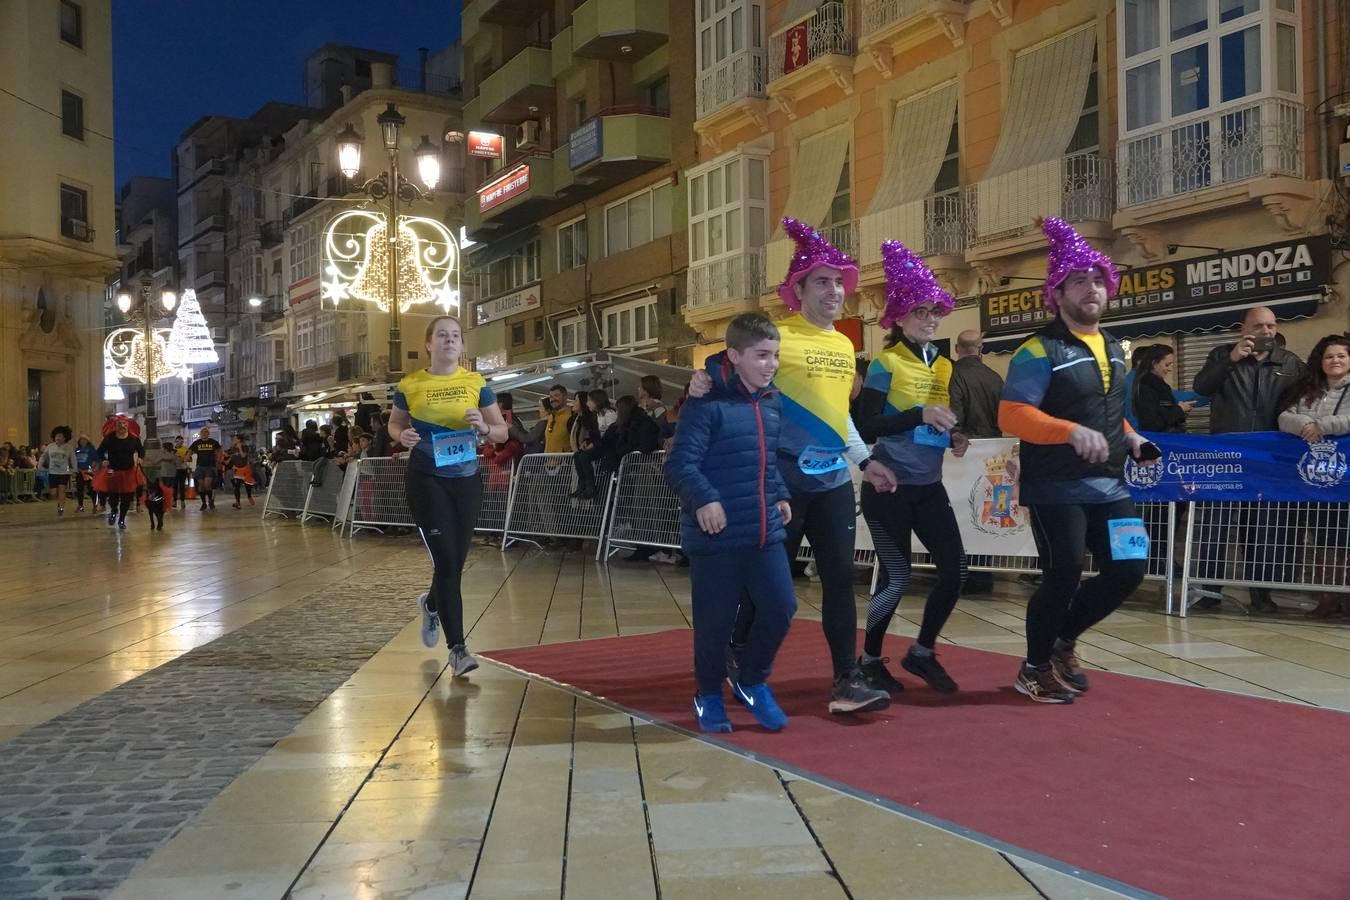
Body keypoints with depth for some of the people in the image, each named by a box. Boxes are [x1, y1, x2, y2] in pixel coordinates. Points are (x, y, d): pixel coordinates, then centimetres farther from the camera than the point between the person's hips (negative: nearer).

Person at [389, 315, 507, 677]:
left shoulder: (476, 383, 2)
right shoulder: (409, 385, -1)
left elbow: (502, 431, 6)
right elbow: (394, 424, 13)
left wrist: (484, 428, -16)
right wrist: (403, 436, -9)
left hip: (466, 480, 3)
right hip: (426, 480, -3)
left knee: (456, 562, 11)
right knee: (445, 561, -10)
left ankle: (431, 605, 47)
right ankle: (457, 649, -3)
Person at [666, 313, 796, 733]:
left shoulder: (773, 404, 10)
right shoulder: (707, 406, -13)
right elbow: (679, 464, -18)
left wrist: (780, 495, 13)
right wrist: (704, 499, -30)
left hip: (765, 531, 6)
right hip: (716, 537, -6)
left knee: (780, 608, 3)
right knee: (715, 620, 4)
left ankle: (752, 682, 25)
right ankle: (709, 695, 26)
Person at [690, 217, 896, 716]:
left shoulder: (844, 346, 13)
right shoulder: (776, 337, -9)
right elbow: (727, 371, -10)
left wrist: (865, 460, 22)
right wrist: (702, 383, -32)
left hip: (834, 482, 6)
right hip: (783, 482, -6)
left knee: (840, 579, 4)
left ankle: (847, 682, 10)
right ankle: (737, 656, 28)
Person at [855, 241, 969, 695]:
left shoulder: (945, 366, 11)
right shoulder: (886, 363, -9)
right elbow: (867, 428, -17)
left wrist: (956, 438, 0)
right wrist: (920, 415, -25)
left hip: (930, 487, 7)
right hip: (889, 487, -6)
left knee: (954, 569, 0)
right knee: (896, 577, -3)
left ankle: (922, 652, 19)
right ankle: (870, 660, 18)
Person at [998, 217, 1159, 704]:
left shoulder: (1114, 349, 15)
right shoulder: (1040, 350, -11)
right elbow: (1011, 416, -22)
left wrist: (1129, 437, 7)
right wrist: (1072, 432, -34)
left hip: (1109, 484, 8)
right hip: (1056, 488, -8)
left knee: (1129, 568, 4)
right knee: (1063, 577, -6)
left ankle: (1063, 640, 26)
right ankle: (1034, 669, 16)